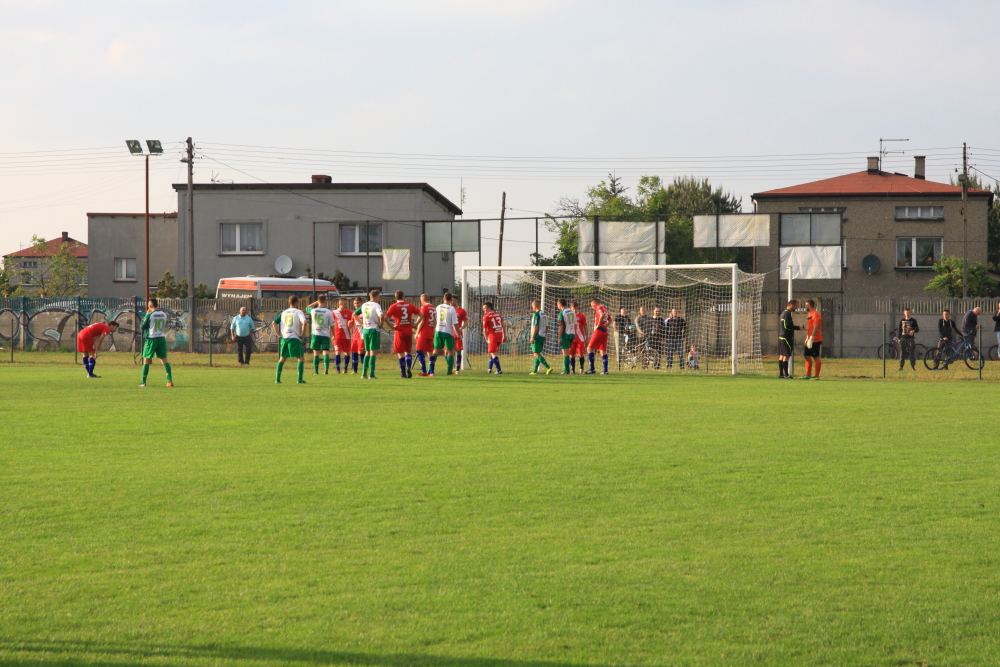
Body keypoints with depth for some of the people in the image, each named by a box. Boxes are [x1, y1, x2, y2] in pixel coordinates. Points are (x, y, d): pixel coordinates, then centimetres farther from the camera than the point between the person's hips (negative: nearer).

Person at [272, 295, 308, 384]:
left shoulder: (283, 313, 13)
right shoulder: (298, 312, -2)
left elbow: (273, 323, 10)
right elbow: (304, 322, -20)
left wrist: (277, 333, 8)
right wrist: (302, 333, -11)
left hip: (284, 338, 5)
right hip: (295, 338, -5)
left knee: (282, 358, 14)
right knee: (300, 358, 1)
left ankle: (277, 379, 10)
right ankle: (300, 379, -8)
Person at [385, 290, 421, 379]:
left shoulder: (393, 307, -4)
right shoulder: (410, 305, 5)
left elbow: (386, 317, -16)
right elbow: (420, 315, 6)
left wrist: (391, 326, -6)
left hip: (399, 331, -3)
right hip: (409, 331, 3)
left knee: (400, 353, 2)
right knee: (408, 351, 16)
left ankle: (403, 374, 0)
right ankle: (409, 368, -7)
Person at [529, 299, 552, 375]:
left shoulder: (536, 314, -13)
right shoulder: (544, 314, 13)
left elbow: (536, 326, -18)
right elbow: (546, 326, 17)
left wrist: (532, 337, -16)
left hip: (537, 337, -9)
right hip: (542, 337, 9)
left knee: (536, 354, -10)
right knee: (537, 354, 15)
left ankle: (548, 368, -22)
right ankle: (534, 371, 17)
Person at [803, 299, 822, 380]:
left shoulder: (815, 314, -15)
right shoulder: (809, 314, 17)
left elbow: (816, 327, -22)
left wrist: (811, 338, -26)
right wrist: (807, 338, 23)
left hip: (815, 340, -10)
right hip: (810, 340, 10)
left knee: (816, 357, -5)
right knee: (807, 356, 11)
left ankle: (817, 376, -2)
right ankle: (808, 375, 16)